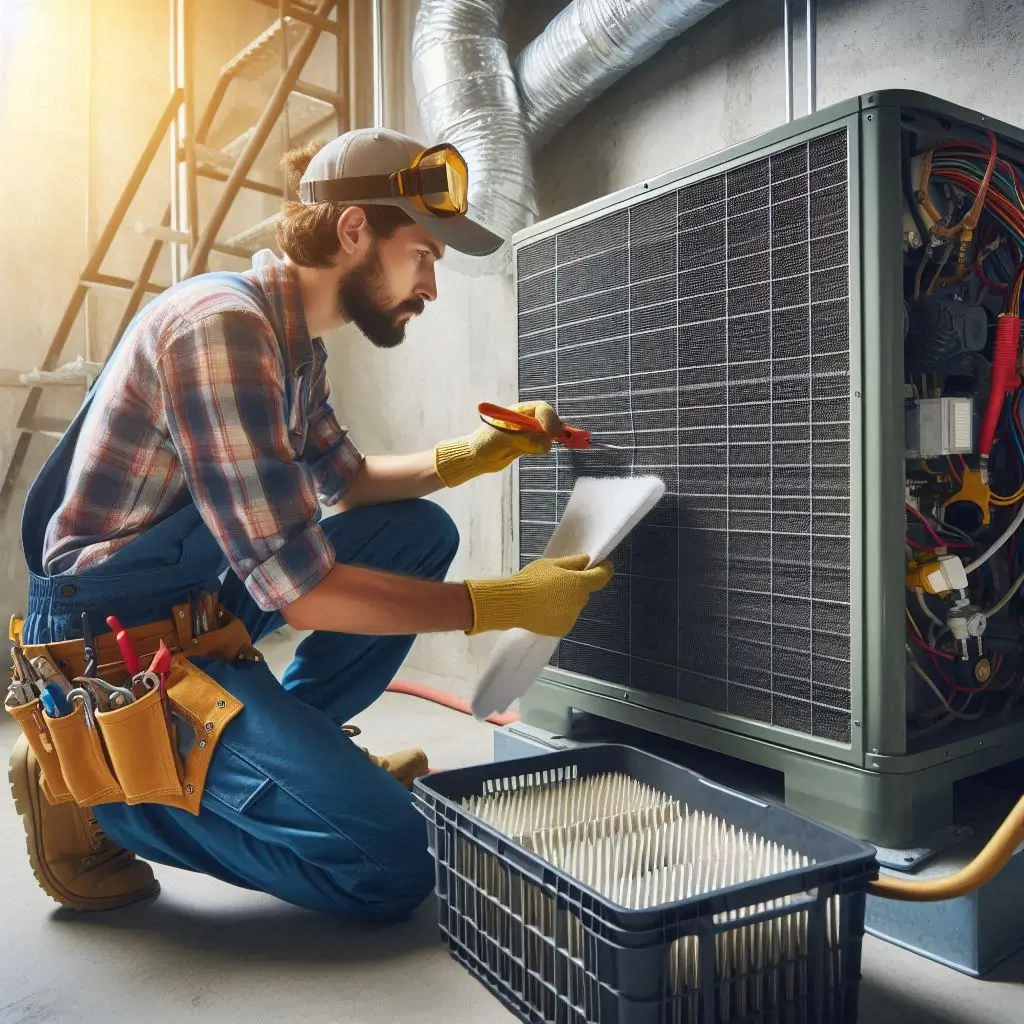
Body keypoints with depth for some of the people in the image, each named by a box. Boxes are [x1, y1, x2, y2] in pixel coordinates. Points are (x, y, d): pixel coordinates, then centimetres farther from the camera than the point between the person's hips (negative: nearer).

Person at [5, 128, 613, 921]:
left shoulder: (295, 343, 4)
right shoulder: (223, 326, -24)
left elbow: (345, 477, 21)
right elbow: (300, 589, -25)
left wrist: (470, 455, 6)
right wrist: (508, 603, -20)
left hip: (201, 599, 9)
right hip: (111, 640, -9)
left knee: (422, 532, 6)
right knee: (389, 864, -15)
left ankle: (295, 747, 9)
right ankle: (90, 778, -2)